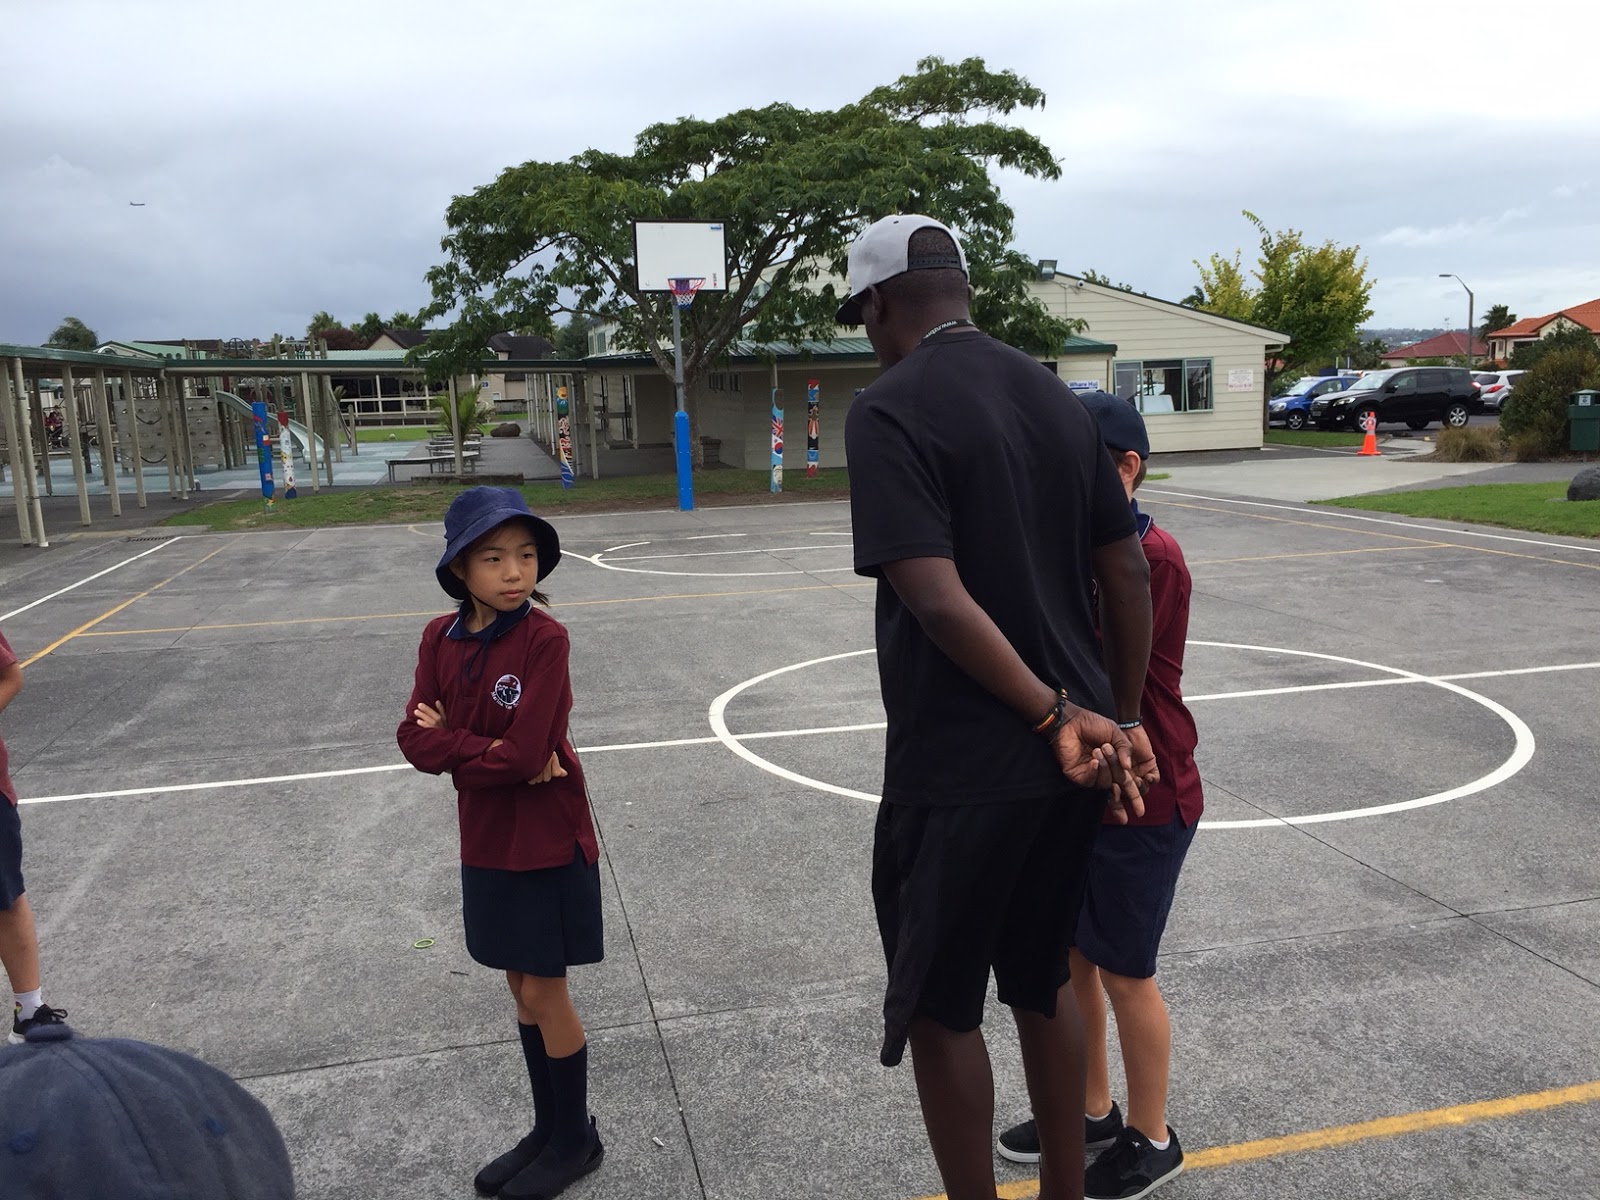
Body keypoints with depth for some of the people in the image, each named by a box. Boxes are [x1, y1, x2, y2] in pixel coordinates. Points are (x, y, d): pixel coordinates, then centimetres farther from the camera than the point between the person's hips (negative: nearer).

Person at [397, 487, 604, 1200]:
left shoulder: (544, 639, -18)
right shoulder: (441, 639, -1)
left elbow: (525, 752, -24)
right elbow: (415, 738, -7)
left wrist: (450, 742, -12)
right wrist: (495, 753, -20)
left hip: (548, 841, -5)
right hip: (486, 841, 6)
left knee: (542, 991, 6)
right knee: (523, 987, 18)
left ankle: (576, 1139, 28)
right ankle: (548, 1128, 36)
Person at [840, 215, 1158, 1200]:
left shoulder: (888, 413, -14)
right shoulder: (1058, 398, 7)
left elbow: (939, 602, -25)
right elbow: (1129, 575, 8)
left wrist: (1059, 715, -17)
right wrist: (1121, 722, 14)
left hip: (959, 767, -7)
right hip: (1063, 757, 7)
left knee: (941, 1010, 11)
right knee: (1044, 985, 22)